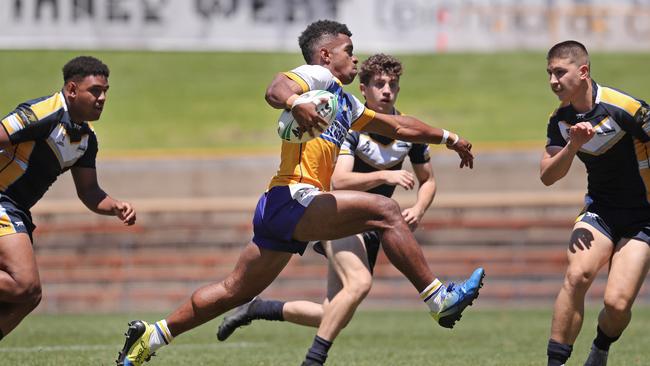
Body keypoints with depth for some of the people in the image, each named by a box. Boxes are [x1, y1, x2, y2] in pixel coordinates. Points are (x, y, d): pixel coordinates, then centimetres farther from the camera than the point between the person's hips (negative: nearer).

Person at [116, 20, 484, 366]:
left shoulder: (345, 103, 28)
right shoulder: (317, 77, 0)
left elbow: (396, 126, 37)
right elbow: (275, 90, -22)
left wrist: (448, 138, 40)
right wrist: (294, 103, -43)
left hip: (277, 212, 10)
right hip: (292, 198, -10)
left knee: (235, 291, 13)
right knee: (384, 210, -19)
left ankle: (152, 334, 18)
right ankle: (438, 298, -23)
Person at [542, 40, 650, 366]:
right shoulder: (561, 119, -1)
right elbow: (548, 176, -2)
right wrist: (573, 145, -20)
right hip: (599, 211, 4)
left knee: (617, 303, -14)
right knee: (577, 275, -25)